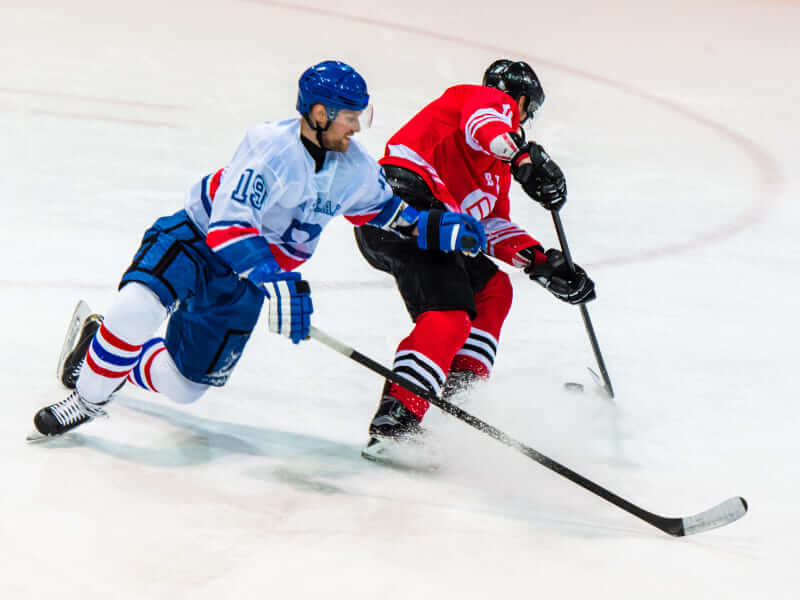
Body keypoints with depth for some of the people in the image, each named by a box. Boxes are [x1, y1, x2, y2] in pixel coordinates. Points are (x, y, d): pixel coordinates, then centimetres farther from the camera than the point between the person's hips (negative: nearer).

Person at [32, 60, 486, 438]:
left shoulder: (355, 169, -8)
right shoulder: (272, 147, -29)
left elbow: (385, 209, 13)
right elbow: (229, 226, -36)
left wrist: (438, 228, -4)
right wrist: (277, 286, -44)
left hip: (243, 284, 6)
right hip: (196, 237, -6)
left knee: (182, 385, 2)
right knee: (138, 308, -33)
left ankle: (115, 359, 31)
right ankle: (90, 396, -9)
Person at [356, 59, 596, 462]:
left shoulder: (497, 166, 37)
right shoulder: (496, 100, 12)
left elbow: (493, 226, 29)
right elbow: (484, 125, -14)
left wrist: (542, 263, 18)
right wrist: (525, 157, -31)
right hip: (406, 200, -10)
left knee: (491, 288, 22)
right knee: (450, 313, -24)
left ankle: (462, 390, 8)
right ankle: (395, 416, -37)